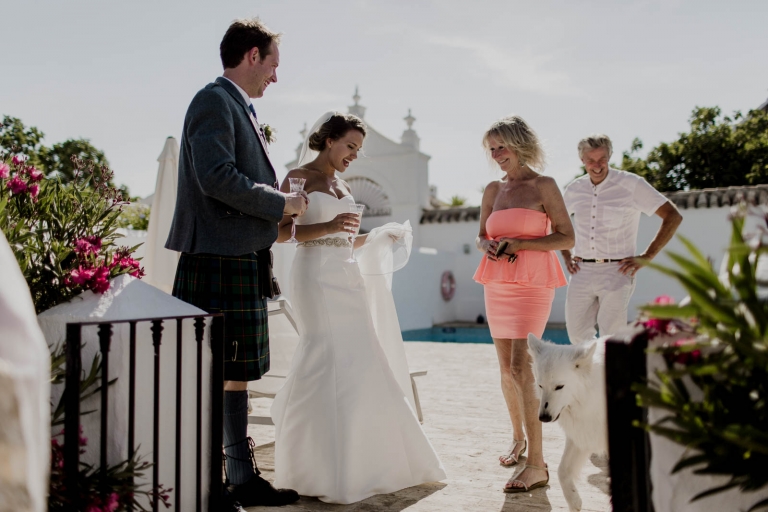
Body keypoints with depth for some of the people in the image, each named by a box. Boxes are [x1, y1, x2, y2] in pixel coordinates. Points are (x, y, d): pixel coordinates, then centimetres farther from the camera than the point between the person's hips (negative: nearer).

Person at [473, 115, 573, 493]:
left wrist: (517, 243, -15)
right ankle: (518, 438, 30)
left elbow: (567, 238, -7)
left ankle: (537, 464, -12)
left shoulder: (543, 186, -4)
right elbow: (482, 237, 21)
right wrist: (489, 246, -3)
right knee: (506, 368, 11)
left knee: (522, 367, -15)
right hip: (497, 284, 6)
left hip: (532, 283, -6)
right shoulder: (493, 190, 13)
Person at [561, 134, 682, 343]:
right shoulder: (574, 190, 9)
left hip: (616, 271, -4)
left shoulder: (631, 184, -3)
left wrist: (647, 256, -7)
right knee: (576, 332, 3)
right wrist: (566, 256, 13)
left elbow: (673, 217, -4)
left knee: (611, 336, -8)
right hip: (582, 271, 4)